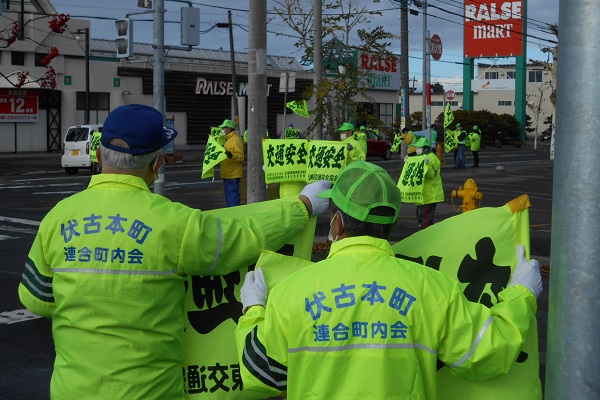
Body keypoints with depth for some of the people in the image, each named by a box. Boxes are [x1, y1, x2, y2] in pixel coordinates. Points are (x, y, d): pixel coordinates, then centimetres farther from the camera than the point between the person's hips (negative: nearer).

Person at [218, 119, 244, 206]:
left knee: (233, 198, -11)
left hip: (233, 176, -11)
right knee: (229, 197, 15)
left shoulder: (236, 140, -14)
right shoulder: (229, 139, 18)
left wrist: (231, 156, -39)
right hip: (228, 174, 11)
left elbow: (241, 156, -22)